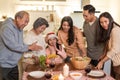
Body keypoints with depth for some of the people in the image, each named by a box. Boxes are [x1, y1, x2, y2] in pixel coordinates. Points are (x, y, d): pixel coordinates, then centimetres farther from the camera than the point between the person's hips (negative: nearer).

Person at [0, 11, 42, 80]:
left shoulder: (20, 29, 7)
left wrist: (31, 48, -6)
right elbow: (12, 45, -28)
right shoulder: (7, 28, -19)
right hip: (6, 64, -8)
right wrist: (29, 47, -23)